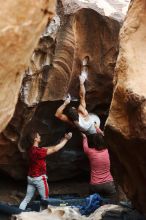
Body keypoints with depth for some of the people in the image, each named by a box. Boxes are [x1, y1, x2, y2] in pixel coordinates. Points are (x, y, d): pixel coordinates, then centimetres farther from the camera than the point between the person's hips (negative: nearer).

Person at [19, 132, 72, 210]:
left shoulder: (31, 150, 5)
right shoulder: (38, 151, -21)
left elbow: (49, 148, 13)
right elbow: (54, 149, -18)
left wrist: (60, 142, 14)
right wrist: (66, 139, -13)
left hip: (31, 177, 8)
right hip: (39, 178, -8)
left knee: (27, 198, 11)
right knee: (45, 199, 6)